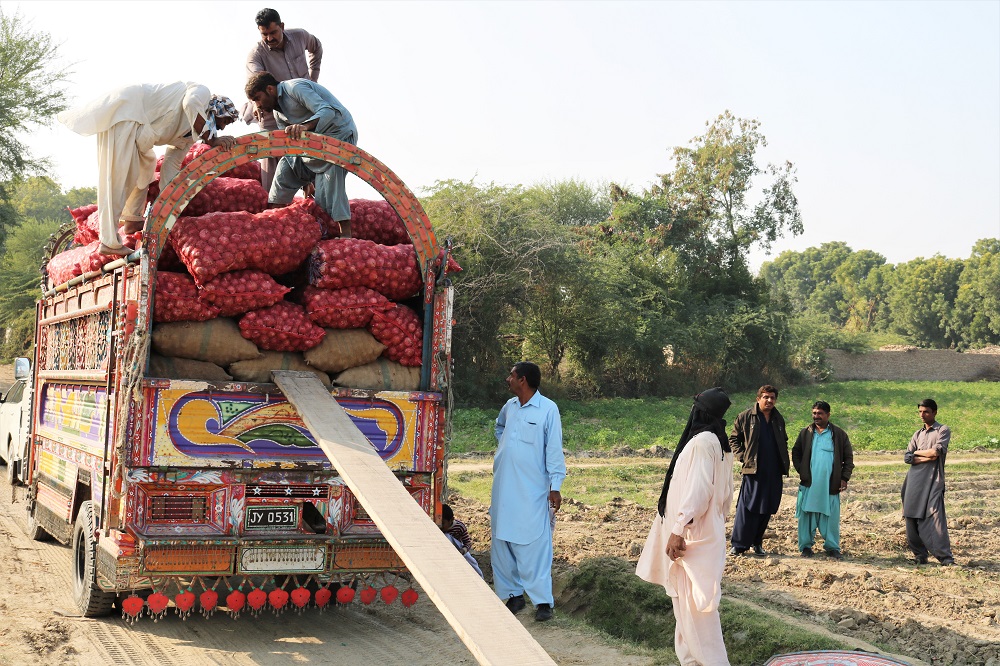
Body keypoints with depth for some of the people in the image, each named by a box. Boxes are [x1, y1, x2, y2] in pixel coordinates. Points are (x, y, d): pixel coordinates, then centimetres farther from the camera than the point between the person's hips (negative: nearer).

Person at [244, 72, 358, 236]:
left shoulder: (295, 87, -18)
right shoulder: (278, 112, 12)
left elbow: (328, 111, -31)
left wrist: (305, 126, -48)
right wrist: (304, 177, 10)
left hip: (340, 134, -9)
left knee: (329, 181, -21)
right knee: (287, 165, 7)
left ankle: (346, 234, -22)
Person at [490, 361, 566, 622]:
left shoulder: (548, 409, -9)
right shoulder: (509, 406, 9)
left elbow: (554, 449, -9)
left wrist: (555, 486, -11)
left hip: (532, 490, -7)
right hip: (503, 488, 7)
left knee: (535, 544, -6)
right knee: (502, 542, 9)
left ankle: (542, 601, -2)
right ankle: (514, 594, 19)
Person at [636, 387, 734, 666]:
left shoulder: (702, 441, -17)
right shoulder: (720, 442, 11)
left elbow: (698, 490, -23)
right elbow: (725, 492, 17)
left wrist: (678, 530, -23)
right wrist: (717, 523, 23)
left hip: (694, 536, -10)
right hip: (706, 531, 10)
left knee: (694, 603, -5)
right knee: (687, 600, 16)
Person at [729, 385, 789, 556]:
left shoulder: (779, 419, 14)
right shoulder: (746, 417, 0)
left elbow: (784, 442, 26)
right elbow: (734, 439, 6)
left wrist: (784, 462, 13)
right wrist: (742, 457, -6)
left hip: (774, 472, 5)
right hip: (753, 471, -4)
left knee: (767, 509, 7)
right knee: (747, 509, -7)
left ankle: (757, 542, 20)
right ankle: (739, 544, -1)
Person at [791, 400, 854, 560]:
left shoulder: (839, 434, 5)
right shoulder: (806, 433, 8)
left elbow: (848, 458, 7)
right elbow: (795, 453, 13)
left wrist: (844, 478, -1)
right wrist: (802, 472, 0)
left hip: (831, 485, -1)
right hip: (809, 483, 1)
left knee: (831, 516, 1)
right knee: (807, 515, 2)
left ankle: (832, 547, 11)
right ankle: (806, 545, 10)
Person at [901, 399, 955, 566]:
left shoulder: (943, 430, 3)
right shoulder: (917, 434, 20)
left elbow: (937, 451, -13)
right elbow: (907, 458, 8)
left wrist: (917, 453, 2)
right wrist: (928, 457, -7)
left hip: (933, 481, -6)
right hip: (914, 482, 6)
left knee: (935, 518, -14)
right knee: (912, 520, 2)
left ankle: (946, 558, -15)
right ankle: (920, 556, 9)